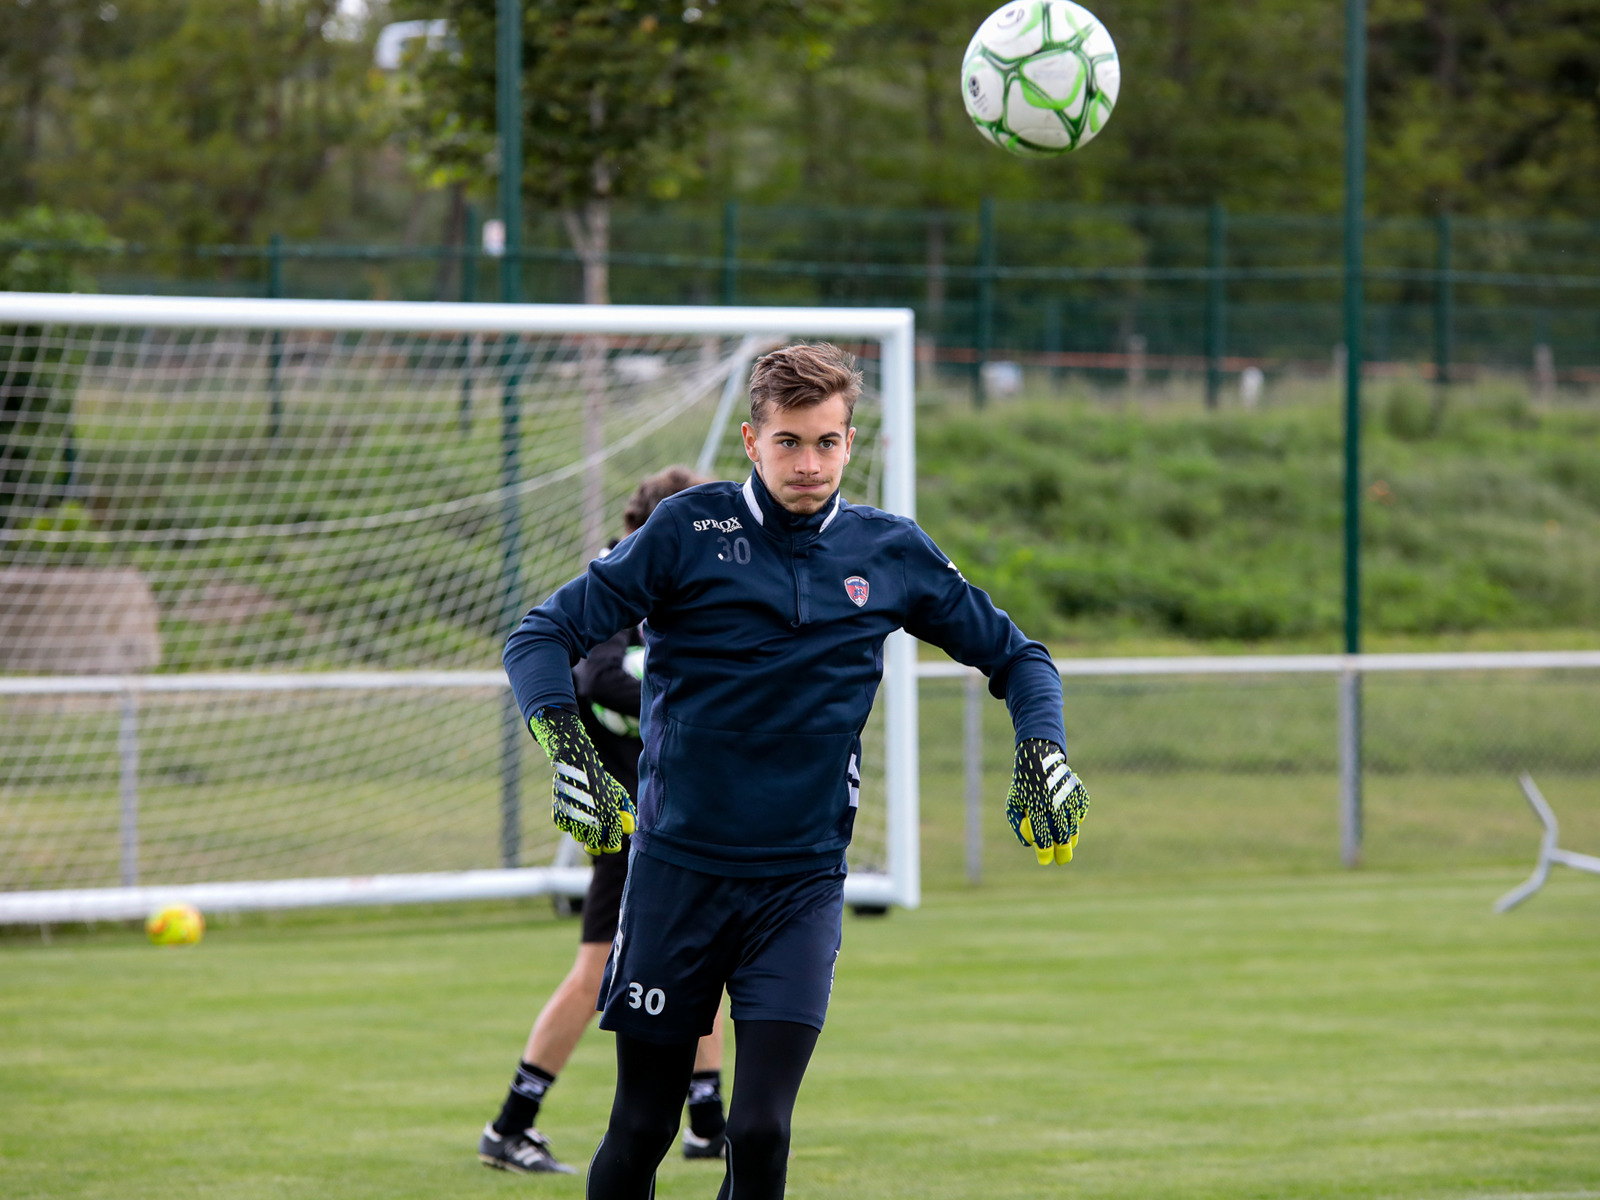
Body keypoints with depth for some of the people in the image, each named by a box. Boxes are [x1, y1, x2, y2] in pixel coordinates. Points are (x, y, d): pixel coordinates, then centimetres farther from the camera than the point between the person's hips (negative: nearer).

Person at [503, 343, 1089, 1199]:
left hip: (802, 882, 1)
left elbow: (1012, 654, 16)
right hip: (677, 867, -1)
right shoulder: (689, 532, -4)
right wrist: (566, 748, -21)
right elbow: (543, 636, -4)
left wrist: (1042, 752, -2)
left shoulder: (890, 552, 4)